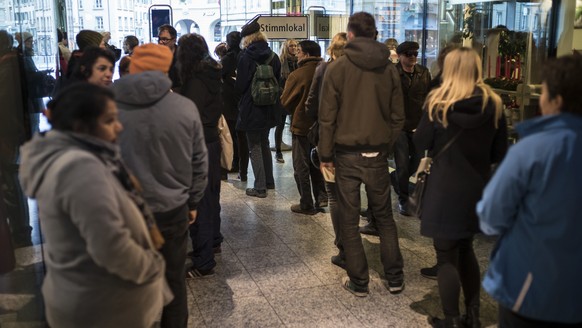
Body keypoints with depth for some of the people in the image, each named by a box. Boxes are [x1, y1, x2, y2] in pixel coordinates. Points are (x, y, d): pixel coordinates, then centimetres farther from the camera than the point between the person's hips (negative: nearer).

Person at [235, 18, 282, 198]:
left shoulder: (246, 56, -14)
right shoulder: (273, 56, 1)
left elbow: (240, 86, -13)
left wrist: (237, 80, 7)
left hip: (251, 109, -6)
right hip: (269, 108, 6)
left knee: (255, 148, 2)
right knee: (264, 144, 20)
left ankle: (260, 187, 5)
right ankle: (269, 181, 29)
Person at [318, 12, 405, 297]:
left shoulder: (337, 68, -7)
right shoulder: (389, 68, 1)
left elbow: (327, 116, -8)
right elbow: (397, 116, 3)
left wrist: (325, 154, 0)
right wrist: (387, 146, 13)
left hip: (347, 155, -2)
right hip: (377, 154, 3)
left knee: (349, 220, 8)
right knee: (384, 216, 15)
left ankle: (358, 282, 15)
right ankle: (394, 278, 20)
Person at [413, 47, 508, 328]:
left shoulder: (438, 102, -10)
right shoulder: (493, 104, -2)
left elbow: (420, 143, -4)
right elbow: (500, 153, 3)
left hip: (445, 188, -4)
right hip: (477, 188, 4)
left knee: (447, 255, 7)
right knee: (465, 249, 21)